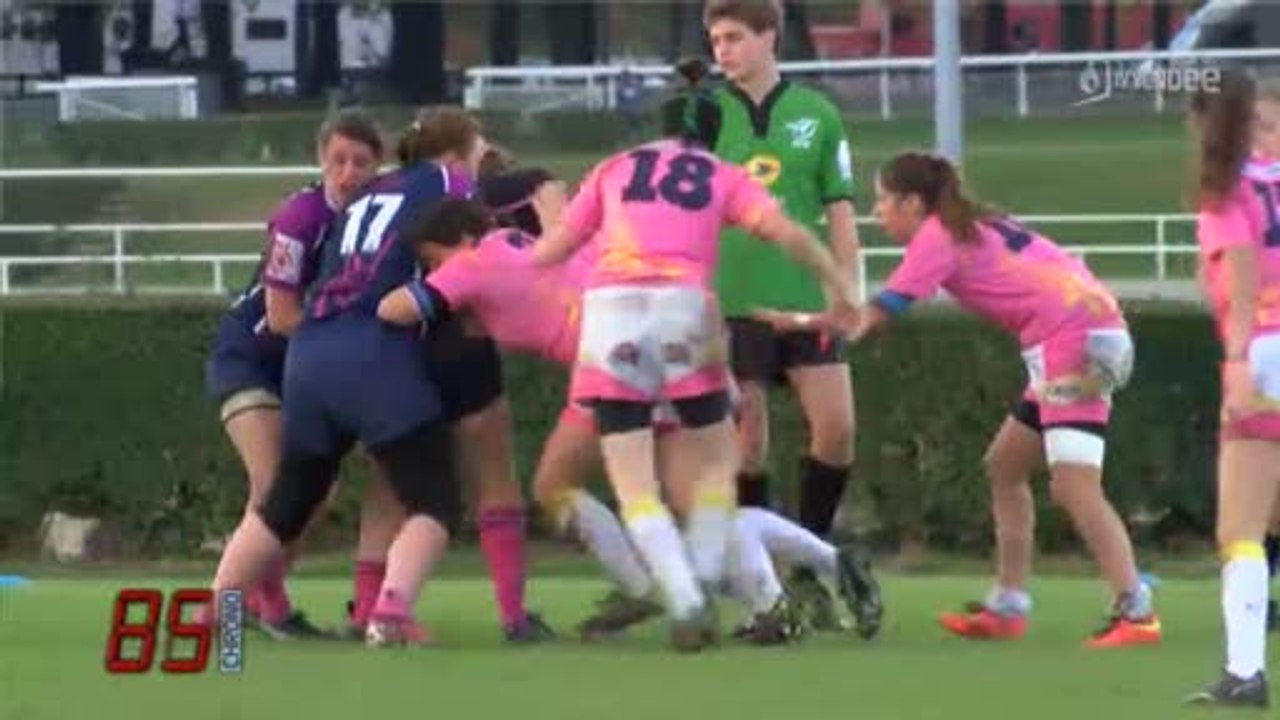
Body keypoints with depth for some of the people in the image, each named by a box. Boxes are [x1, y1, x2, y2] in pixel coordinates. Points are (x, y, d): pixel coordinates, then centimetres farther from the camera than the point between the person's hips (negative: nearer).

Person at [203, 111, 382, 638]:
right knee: (273, 482, -18)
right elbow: (282, 316, -25)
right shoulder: (301, 217, -27)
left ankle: (254, 594, 21)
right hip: (249, 354, -7)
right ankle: (270, 606, -6)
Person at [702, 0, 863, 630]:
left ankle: (808, 568, 10)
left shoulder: (816, 114, 6)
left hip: (806, 298, 1)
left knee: (836, 427, -8)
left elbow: (840, 212, 8)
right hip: (731, 301, -1)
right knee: (747, 443, -1)